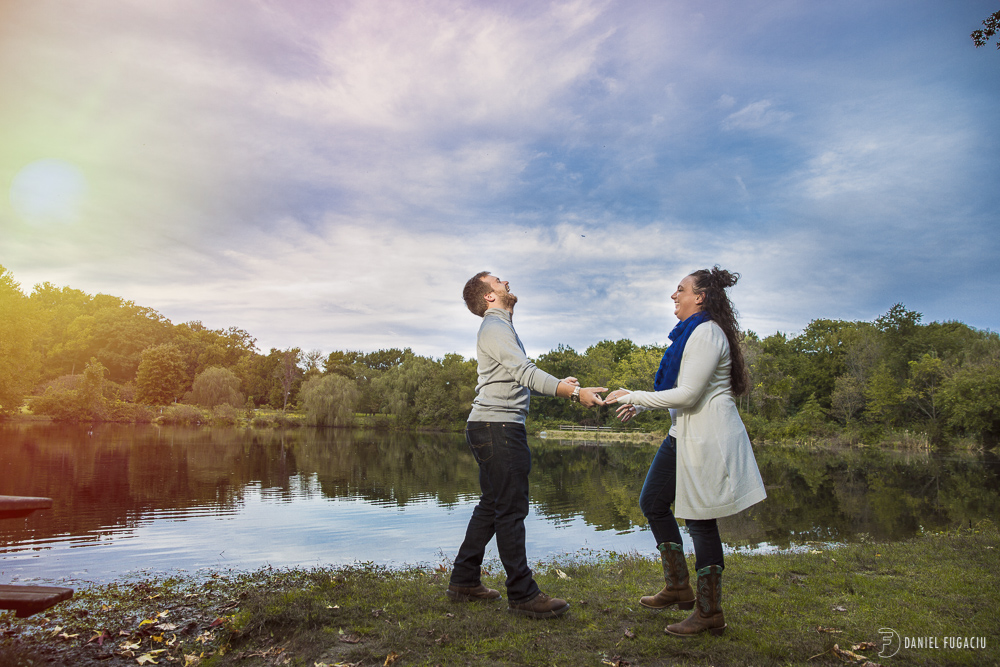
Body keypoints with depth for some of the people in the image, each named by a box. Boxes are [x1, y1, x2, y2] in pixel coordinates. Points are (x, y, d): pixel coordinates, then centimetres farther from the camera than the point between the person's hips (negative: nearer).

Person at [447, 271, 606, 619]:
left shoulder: (503, 328, 23)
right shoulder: (495, 327, -11)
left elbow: (519, 379, 25)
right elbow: (526, 374, -24)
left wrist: (559, 384, 22)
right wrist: (574, 392, -31)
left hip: (496, 428, 11)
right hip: (497, 426, -11)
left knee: (491, 507, 15)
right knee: (511, 509, -7)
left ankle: (463, 580, 23)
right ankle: (523, 595, 0)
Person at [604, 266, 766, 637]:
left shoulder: (707, 333, -17)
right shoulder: (691, 333, 16)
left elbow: (688, 394, -22)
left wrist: (633, 396, -15)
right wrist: (641, 405, 15)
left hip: (706, 438, -11)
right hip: (684, 434, 11)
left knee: (700, 520, -3)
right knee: (652, 502, 14)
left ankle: (710, 613, 12)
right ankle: (678, 588, 25)